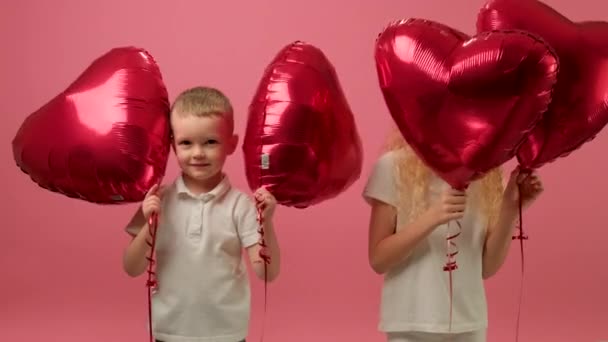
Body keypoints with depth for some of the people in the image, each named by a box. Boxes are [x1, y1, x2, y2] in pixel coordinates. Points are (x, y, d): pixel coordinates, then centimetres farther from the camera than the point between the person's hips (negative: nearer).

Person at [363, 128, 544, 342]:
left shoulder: (485, 171, 3)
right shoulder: (394, 166, -6)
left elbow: (487, 267, 2)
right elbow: (378, 260, -7)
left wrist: (510, 210, -12)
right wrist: (432, 217, -20)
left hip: (470, 324, 3)